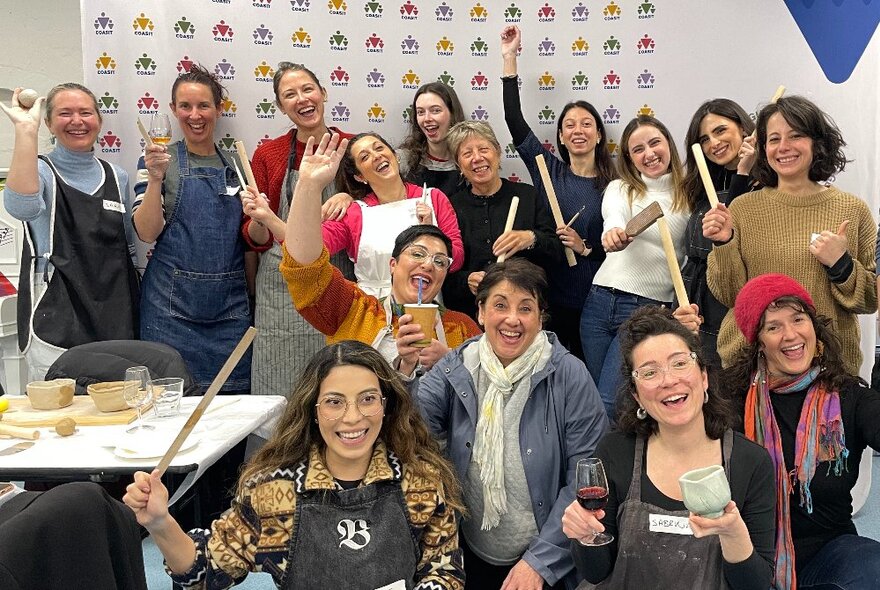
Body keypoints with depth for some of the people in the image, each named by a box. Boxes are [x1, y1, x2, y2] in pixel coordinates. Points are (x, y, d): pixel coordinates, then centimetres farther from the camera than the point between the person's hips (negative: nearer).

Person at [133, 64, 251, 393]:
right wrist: (155, 179, -18)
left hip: (230, 305, 3)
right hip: (173, 305, -3)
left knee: (233, 397, 5)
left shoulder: (235, 165, 13)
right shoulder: (159, 160, 3)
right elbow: (147, 233, -8)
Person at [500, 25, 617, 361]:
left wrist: (586, 248, -13)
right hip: (550, 298, 1)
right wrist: (509, 60, -2)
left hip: (594, 299, -1)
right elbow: (515, 122, -1)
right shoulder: (548, 171, 5)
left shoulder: (614, 185, 0)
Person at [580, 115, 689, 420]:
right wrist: (614, 233, -37)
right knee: (597, 398, 13)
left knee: (609, 403, -11)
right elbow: (614, 216, -16)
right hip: (600, 301, 4)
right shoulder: (619, 189, 10)